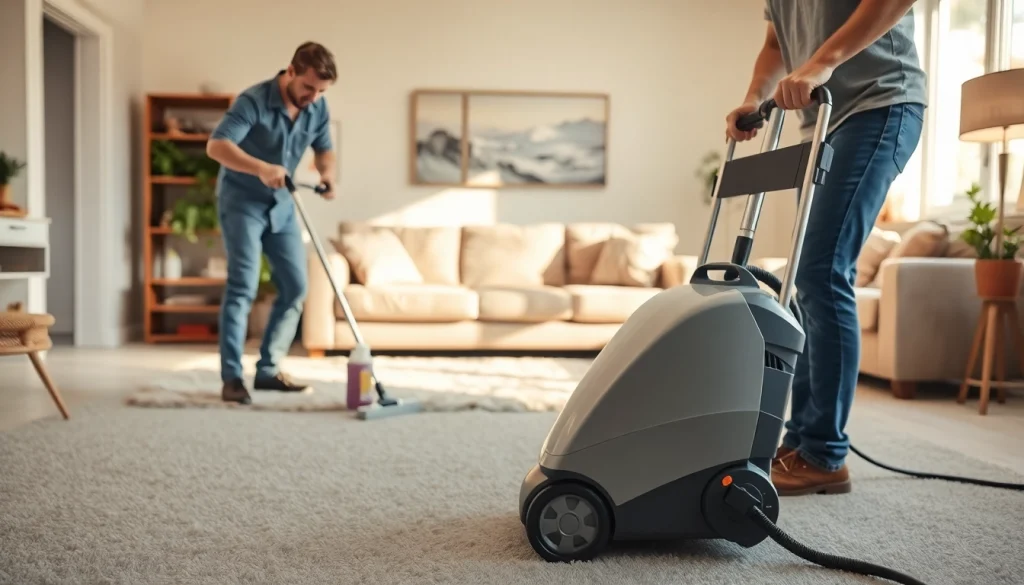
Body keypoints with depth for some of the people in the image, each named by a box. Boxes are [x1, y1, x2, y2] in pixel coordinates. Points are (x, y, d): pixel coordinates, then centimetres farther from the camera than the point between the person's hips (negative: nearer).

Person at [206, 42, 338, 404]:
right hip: (241, 201, -6)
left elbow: (324, 148, 8)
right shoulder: (253, 101, -23)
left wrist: (327, 174, -14)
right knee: (243, 286, -14)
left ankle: (268, 370, 12)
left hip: (281, 205, 7)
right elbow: (216, 146, -31)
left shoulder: (318, 108, -4)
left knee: (295, 285, 2)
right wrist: (261, 168, -46)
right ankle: (231, 377, -8)